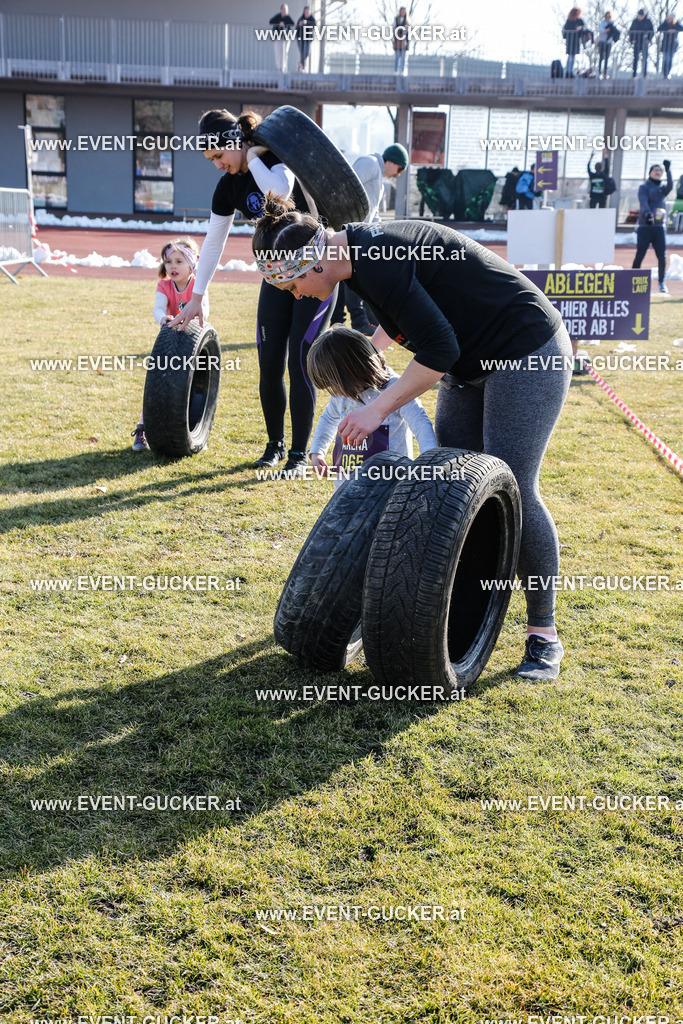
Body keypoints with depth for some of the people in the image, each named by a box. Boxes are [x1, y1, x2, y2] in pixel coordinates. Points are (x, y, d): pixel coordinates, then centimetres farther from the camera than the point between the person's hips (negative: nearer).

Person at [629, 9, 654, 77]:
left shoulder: (648, 21, -1)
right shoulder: (635, 21, 3)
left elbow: (652, 31, 4)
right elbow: (630, 31, 11)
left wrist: (648, 39, -7)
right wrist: (632, 40, -2)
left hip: (644, 42, -1)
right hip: (636, 42, 1)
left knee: (645, 58, 0)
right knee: (636, 58, -3)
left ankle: (645, 74, 6)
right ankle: (634, 74, 0)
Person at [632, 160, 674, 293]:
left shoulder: (662, 189, 17)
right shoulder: (644, 187, 5)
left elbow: (670, 186, -6)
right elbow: (643, 201, -13)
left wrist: (668, 170, -18)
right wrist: (647, 213, -32)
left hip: (660, 226, 3)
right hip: (645, 226, -3)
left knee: (662, 256, -2)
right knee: (639, 255, -8)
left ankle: (661, 283, 9)